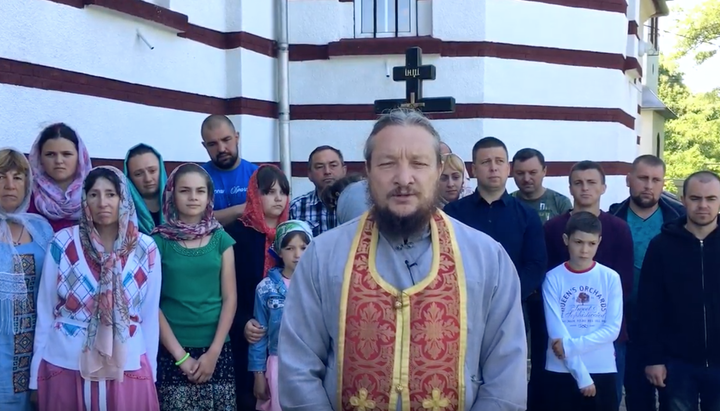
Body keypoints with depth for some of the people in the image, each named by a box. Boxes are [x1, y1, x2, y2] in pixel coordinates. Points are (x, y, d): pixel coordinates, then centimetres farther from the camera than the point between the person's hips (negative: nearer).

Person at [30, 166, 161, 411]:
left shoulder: (146, 249, -2)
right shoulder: (62, 243, -4)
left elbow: (150, 314, 4)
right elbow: (45, 310, 1)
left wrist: (150, 371, 5)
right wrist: (36, 375, 3)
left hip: (127, 367, 0)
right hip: (64, 367, 0)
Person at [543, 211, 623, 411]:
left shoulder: (610, 278, -1)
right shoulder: (553, 278, -5)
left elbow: (612, 329, -5)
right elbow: (556, 330, -10)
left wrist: (571, 346, -16)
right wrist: (581, 375, -13)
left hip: (602, 371, 1)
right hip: (562, 371, -1)